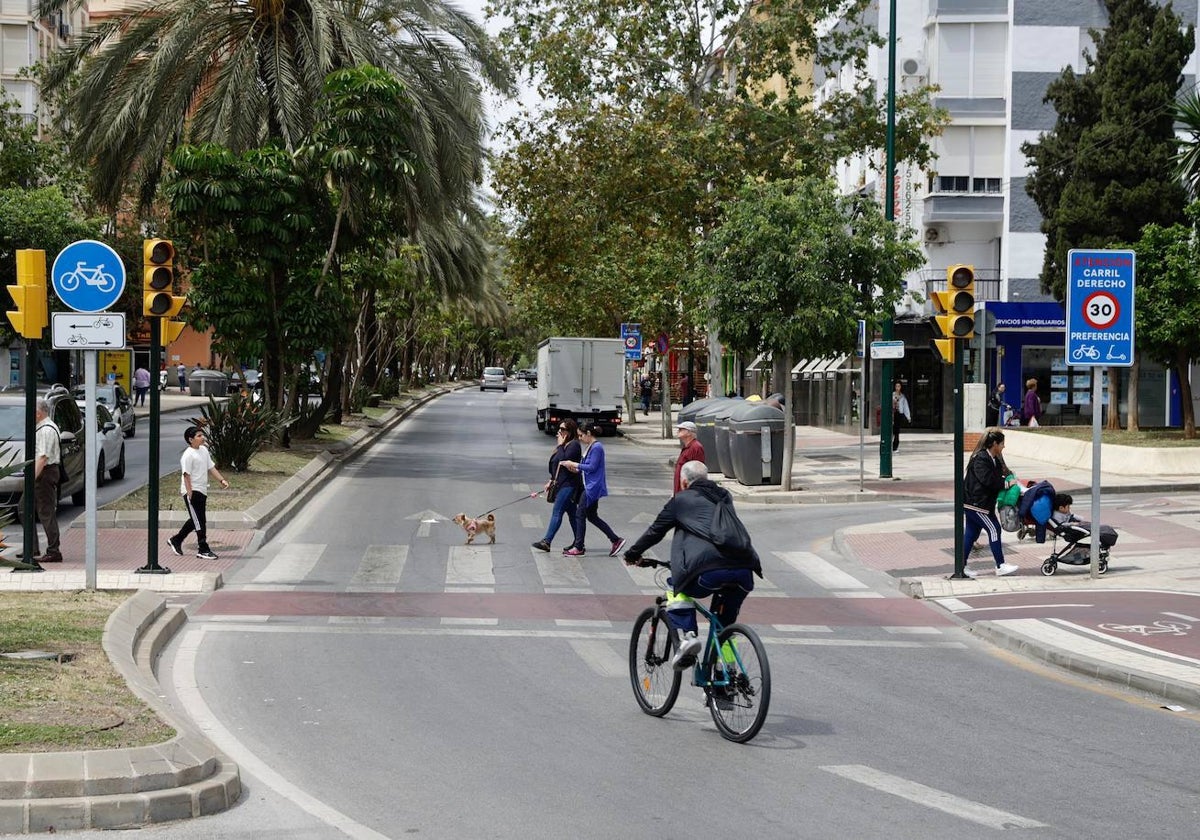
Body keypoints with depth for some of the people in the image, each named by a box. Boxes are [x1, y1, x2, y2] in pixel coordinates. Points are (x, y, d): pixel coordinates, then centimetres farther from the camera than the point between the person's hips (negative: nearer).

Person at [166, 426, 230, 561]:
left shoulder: (204, 450, 11)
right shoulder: (188, 455, -16)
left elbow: (211, 467, 16)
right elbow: (187, 475, -18)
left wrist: (221, 480, 4)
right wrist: (190, 494, -21)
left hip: (202, 491, 9)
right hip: (192, 491, -9)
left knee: (196, 520, 17)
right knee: (200, 521, -7)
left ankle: (176, 541, 31)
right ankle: (203, 550, -3)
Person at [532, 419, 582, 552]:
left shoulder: (574, 445, -12)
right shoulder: (564, 445, 17)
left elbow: (564, 460, -25)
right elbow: (556, 466, 23)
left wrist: (560, 445, -15)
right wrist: (551, 481, 21)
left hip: (569, 485, -10)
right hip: (562, 484, 10)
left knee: (557, 512, -12)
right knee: (571, 513, 11)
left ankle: (546, 541, -15)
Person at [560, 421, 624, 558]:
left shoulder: (597, 447, -16)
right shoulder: (591, 447, 14)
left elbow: (592, 467, -21)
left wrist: (575, 464, -15)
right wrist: (576, 469, 4)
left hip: (593, 487, -10)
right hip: (590, 487, 10)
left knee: (580, 515, -4)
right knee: (592, 517, 13)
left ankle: (578, 548, 3)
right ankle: (616, 540, 15)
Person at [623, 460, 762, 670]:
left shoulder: (681, 499, 15)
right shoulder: (724, 497, 29)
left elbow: (656, 530, 22)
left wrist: (634, 553, 37)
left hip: (709, 568, -5)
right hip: (744, 570, 5)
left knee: (678, 590, 23)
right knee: (725, 622, 26)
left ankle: (686, 636, 1)